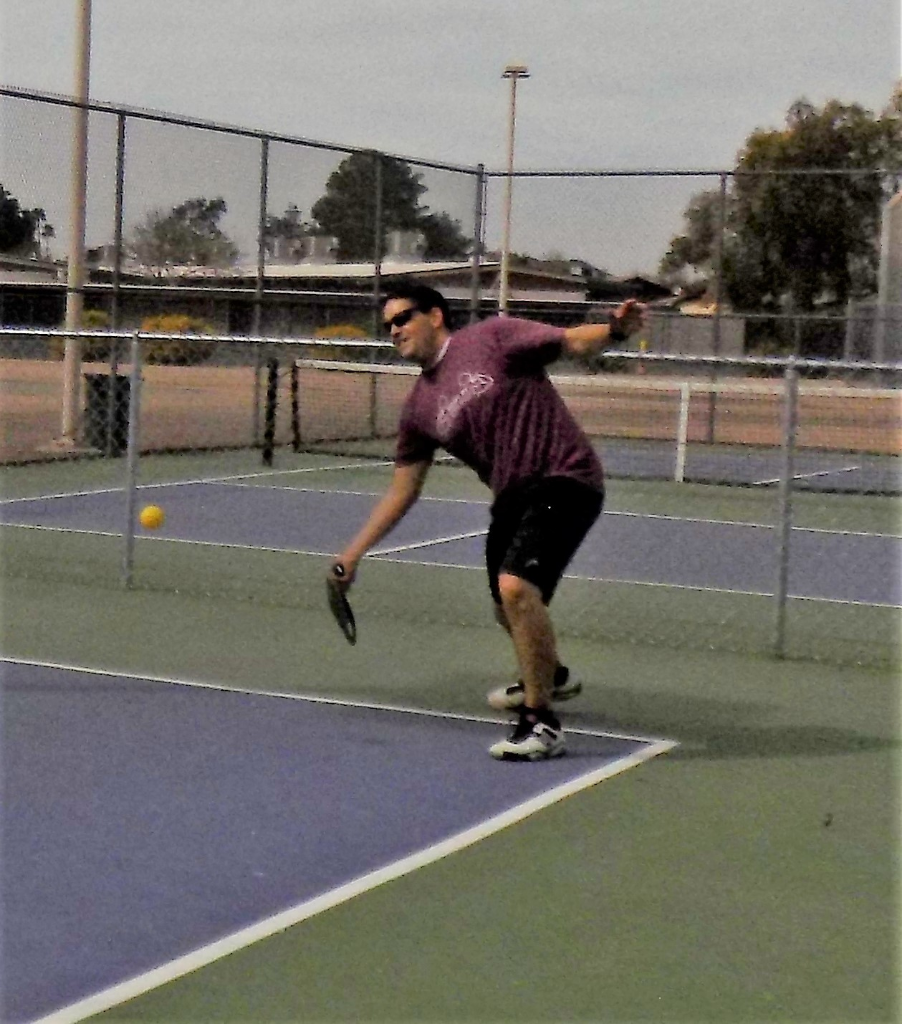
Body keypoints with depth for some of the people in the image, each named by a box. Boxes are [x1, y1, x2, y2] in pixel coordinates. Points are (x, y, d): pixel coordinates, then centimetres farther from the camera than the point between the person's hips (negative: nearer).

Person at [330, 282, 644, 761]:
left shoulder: (492, 337, -6)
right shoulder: (419, 407, 10)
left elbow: (573, 342, -11)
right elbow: (401, 491, 14)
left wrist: (615, 330, -33)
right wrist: (352, 553, 10)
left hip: (565, 480, -8)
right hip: (513, 498, 8)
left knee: (516, 587, -25)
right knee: (509, 609, 21)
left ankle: (542, 722, -14)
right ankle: (549, 677, 54)